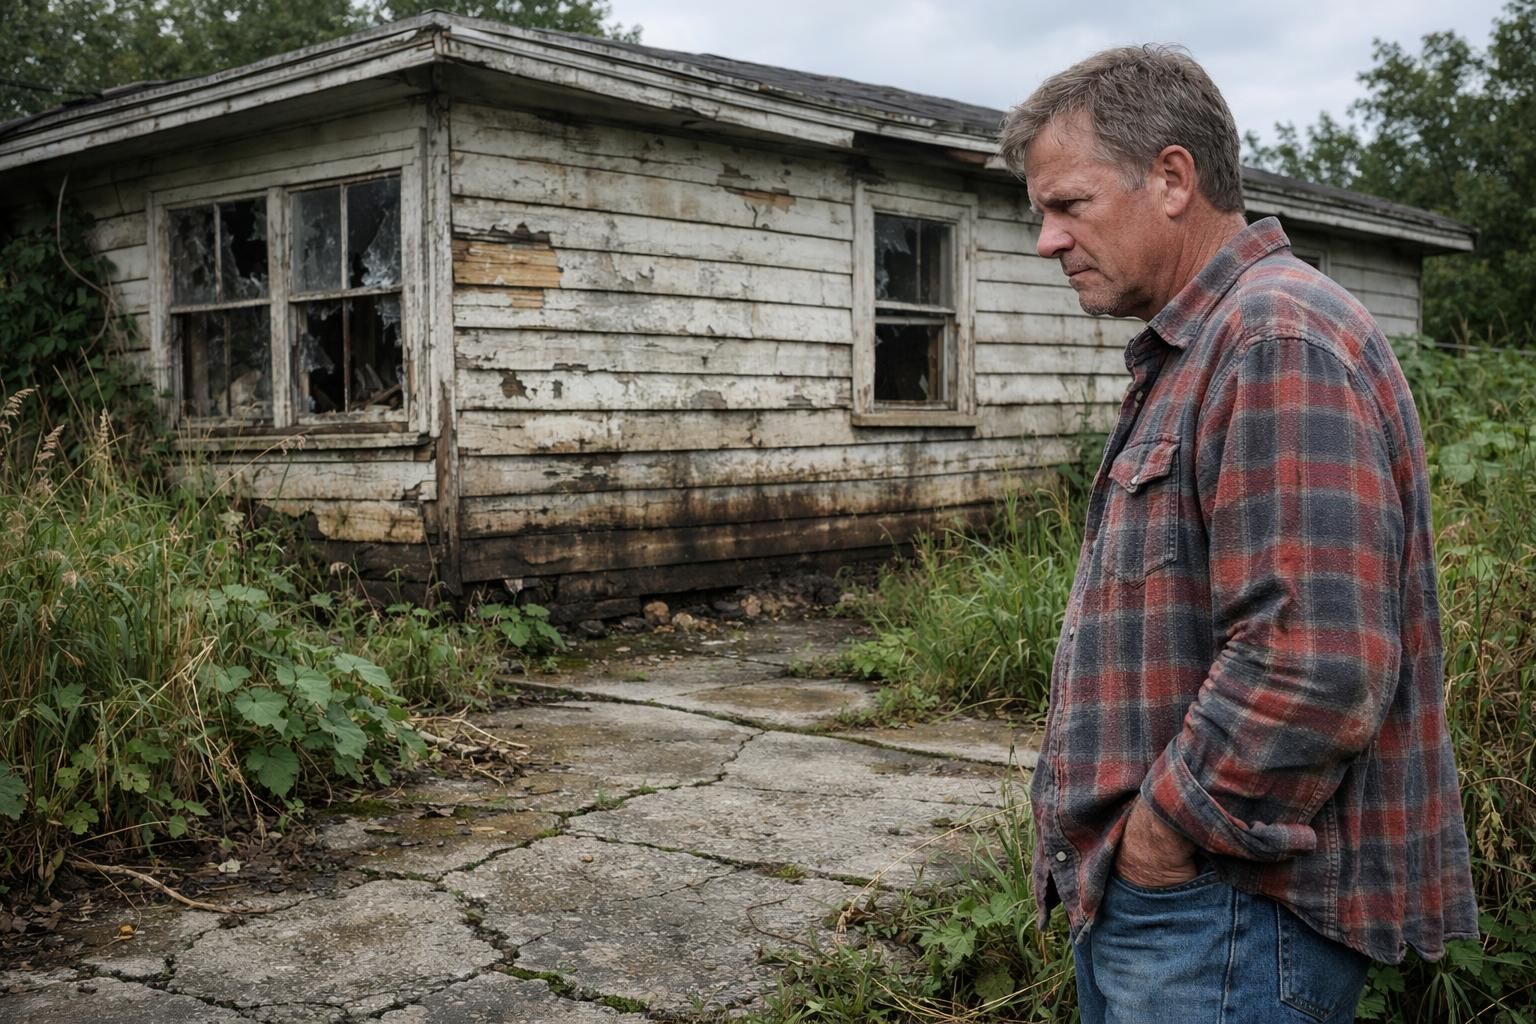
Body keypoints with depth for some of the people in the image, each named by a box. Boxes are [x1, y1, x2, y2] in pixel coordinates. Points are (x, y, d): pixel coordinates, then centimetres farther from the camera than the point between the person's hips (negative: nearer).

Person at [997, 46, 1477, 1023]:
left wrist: (1162, 835, -16)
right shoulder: (1195, 352, 16)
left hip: (1227, 911, -9)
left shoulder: (1278, 342, -18)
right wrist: (1121, 840, 12)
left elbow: (1314, 666, -28)